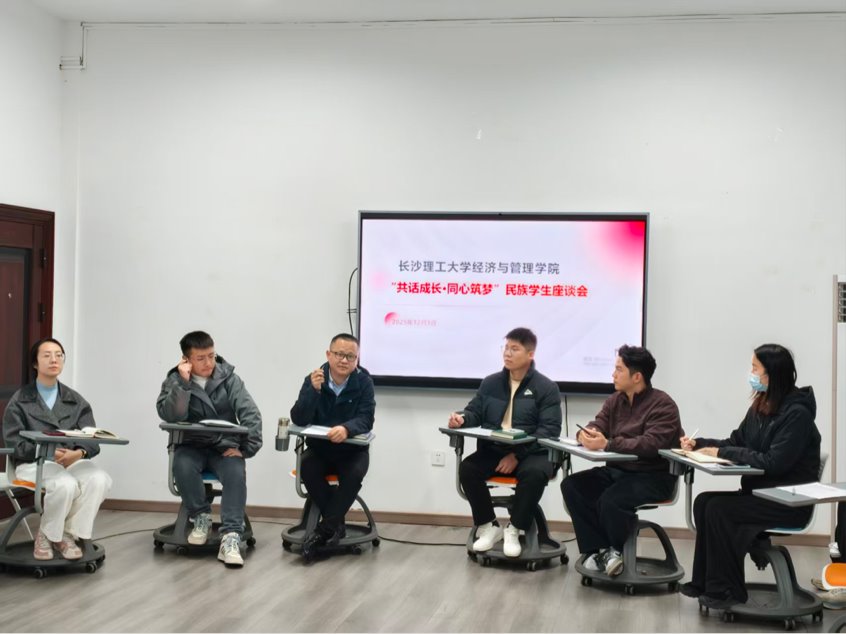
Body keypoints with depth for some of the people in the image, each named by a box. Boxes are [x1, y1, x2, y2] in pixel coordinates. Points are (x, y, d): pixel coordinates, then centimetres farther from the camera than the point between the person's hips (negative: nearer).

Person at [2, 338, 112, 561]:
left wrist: (78, 453, -19)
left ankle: (69, 534, -12)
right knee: (66, 484, -36)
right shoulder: (20, 400, 8)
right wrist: (49, 452, -18)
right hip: (33, 463, -3)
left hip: (72, 461, 3)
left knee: (99, 479, -30)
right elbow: (13, 443, -3)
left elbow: (93, 440, 6)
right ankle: (46, 534, -8)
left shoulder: (76, 401, 16)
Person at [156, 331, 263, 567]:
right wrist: (183, 382, -25)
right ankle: (201, 517, -9)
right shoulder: (174, 381, -1)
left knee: (236, 473, -32)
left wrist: (246, 448, -17)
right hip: (191, 446, 0)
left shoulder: (229, 379, -1)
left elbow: (251, 414, -7)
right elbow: (171, 416, -19)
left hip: (224, 446, 0)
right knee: (182, 466, -34)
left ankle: (230, 537, -36)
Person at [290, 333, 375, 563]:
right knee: (307, 467, -30)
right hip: (319, 448, 1)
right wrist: (314, 390, -30)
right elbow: (298, 419, -16)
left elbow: (366, 420, -19)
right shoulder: (314, 379, -7)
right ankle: (336, 525, -17)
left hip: (353, 450, -1)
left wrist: (347, 428, -41)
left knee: (355, 474, -32)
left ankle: (324, 530, -21)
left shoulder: (364, 381, -9)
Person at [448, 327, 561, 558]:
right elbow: (475, 412, 14)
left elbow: (550, 429, -10)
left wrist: (517, 454, -22)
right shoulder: (490, 383, 14)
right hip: (492, 450, 4)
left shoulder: (547, 388, -1)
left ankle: (513, 530, -16)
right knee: (467, 467, -25)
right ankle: (488, 526, -8)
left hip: (531, 453, -4)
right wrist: (462, 418, -14)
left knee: (534, 473, -37)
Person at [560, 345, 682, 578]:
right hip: (616, 471, 7)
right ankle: (598, 550, -8)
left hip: (653, 477, -7)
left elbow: (651, 444, -26)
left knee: (611, 500, -33)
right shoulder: (615, 400, 12)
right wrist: (586, 435, -22)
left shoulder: (662, 405, -12)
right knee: (572, 486, -14)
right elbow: (596, 426, 4)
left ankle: (618, 550, -3)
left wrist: (607, 444, -34)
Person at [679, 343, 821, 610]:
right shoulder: (760, 406, 7)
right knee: (703, 501, -9)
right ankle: (705, 582, -5)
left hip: (789, 503, -8)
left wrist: (722, 453, -20)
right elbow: (736, 442, 14)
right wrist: (698, 444, -2)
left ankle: (728, 591, -9)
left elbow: (773, 462, -24)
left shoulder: (796, 414, -18)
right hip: (761, 493, 8)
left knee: (718, 508, -20)